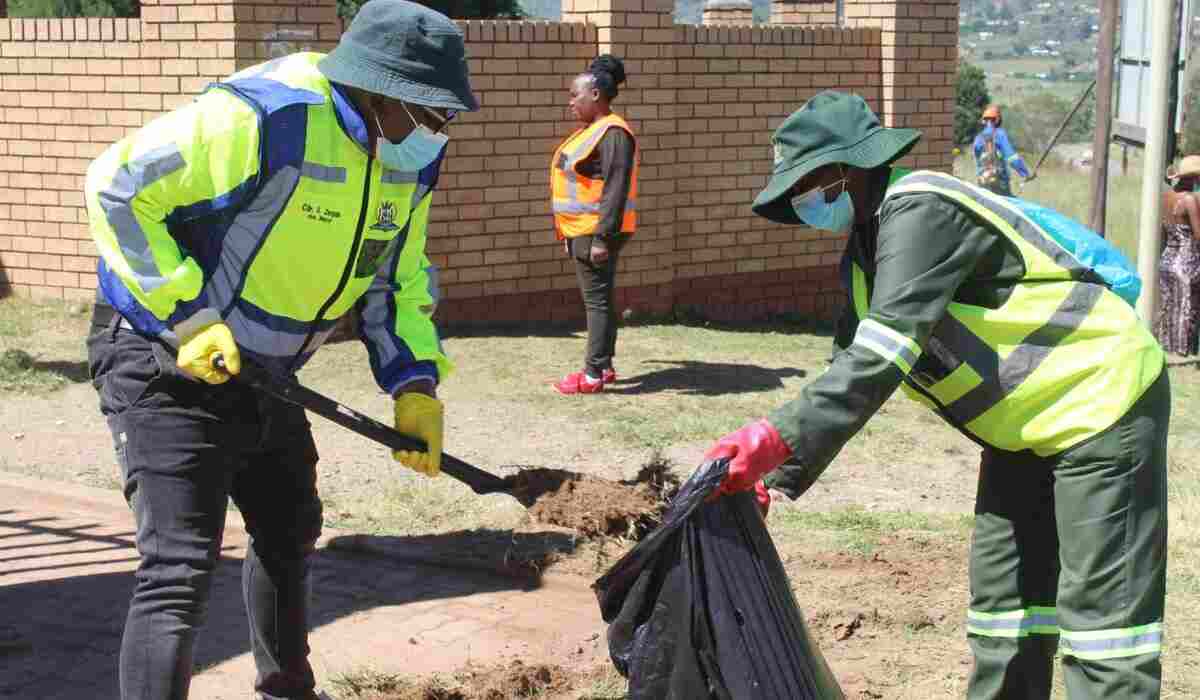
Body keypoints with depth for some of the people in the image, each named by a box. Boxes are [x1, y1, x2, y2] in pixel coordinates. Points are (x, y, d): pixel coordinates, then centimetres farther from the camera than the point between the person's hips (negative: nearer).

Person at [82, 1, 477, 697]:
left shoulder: (413, 156, -2)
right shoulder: (265, 116, -29)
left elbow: (398, 277, 9)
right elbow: (117, 187, -24)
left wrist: (414, 383, -6)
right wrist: (189, 318, -26)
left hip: (265, 371, 9)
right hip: (167, 360, -9)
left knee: (290, 534, 24)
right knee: (180, 570, -16)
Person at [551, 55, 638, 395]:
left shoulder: (612, 133, -17)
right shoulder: (591, 131, 14)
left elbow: (615, 188, -23)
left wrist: (603, 237, -26)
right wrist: (569, 233, 21)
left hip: (597, 231, -10)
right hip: (582, 230, 10)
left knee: (597, 299, -6)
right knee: (597, 298, 14)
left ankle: (594, 375, -3)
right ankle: (603, 365, 22)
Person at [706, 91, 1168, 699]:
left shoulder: (920, 211, -24)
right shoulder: (866, 250, 8)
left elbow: (881, 358, -34)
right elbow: (850, 374, 9)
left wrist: (779, 438, -38)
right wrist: (774, 478, 1)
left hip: (1102, 404, -10)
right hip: (1028, 424, 10)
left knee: (1102, 608, -9)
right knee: (1003, 596, 13)